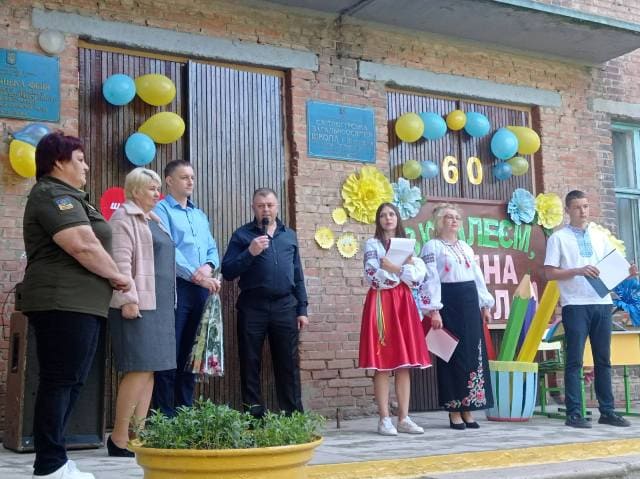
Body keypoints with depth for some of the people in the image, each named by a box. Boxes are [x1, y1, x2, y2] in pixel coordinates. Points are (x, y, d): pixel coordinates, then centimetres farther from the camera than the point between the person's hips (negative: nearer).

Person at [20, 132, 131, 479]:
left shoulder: (68, 197, 23)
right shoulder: (52, 196, -10)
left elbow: (88, 244, 24)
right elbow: (83, 245, -20)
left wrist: (110, 280, 10)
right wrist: (117, 277, -8)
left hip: (79, 304, 10)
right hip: (63, 303, -10)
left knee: (70, 382, 11)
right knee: (60, 381, -7)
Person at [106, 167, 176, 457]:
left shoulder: (154, 221, 22)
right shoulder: (124, 218, -6)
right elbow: (121, 262, -16)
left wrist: (174, 297, 20)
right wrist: (128, 299, -23)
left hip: (159, 305, 9)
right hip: (137, 305, -9)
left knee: (149, 371, 6)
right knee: (139, 369, -12)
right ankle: (119, 438, -6)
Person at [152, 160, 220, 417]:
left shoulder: (200, 215, 22)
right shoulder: (161, 210, -1)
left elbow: (212, 249, 18)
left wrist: (209, 266, -4)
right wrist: (196, 275, -17)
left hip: (200, 290, 7)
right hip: (175, 287, -7)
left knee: (190, 354, 10)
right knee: (170, 354, -6)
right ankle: (164, 416, -1)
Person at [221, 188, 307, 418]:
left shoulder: (289, 235, 16)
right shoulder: (242, 235, 6)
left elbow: (298, 275, 16)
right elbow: (227, 272, -2)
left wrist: (302, 309, 10)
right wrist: (250, 252, -15)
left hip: (285, 306, 2)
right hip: (252, 307, -2)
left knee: (288, 364, 4)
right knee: (251, 364, 2)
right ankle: (254, 416, 11)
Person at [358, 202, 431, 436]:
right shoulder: (372, 244, 3)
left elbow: (418, 278, 4)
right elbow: (373, 278, -11)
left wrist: (395, 268, -10)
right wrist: (404, 269, -9)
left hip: (404, 303, 4)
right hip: (381, 304, -4)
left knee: (404, 364, 2)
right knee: (382, 364, -6)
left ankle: (404, 418, 6)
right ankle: (384, 419, -3)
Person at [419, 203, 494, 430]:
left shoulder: (466, 247, 20)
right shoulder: (432, 247, 0)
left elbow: (477, 277, 20)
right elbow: (430, 280, -9)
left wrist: (485, 304, 12)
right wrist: (433, 310, -18)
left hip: (470, 303, 6)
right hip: (448, 303, -6)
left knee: (474, 353, 3)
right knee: (453, 355, -5)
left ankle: (468, 409, 10)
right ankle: (454, 411, 2)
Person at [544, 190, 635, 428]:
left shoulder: (600, 237, 16)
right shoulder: (558, 238, 1)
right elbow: (549, 273, -6)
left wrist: (627, 272, -7)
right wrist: (577, 271, -19)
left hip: (602, 304, 5)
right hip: (575, 305, -5)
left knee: (603, 359, 9)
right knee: (574, 360, -2)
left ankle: (607, 411, 16)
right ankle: (574, 413, 1)